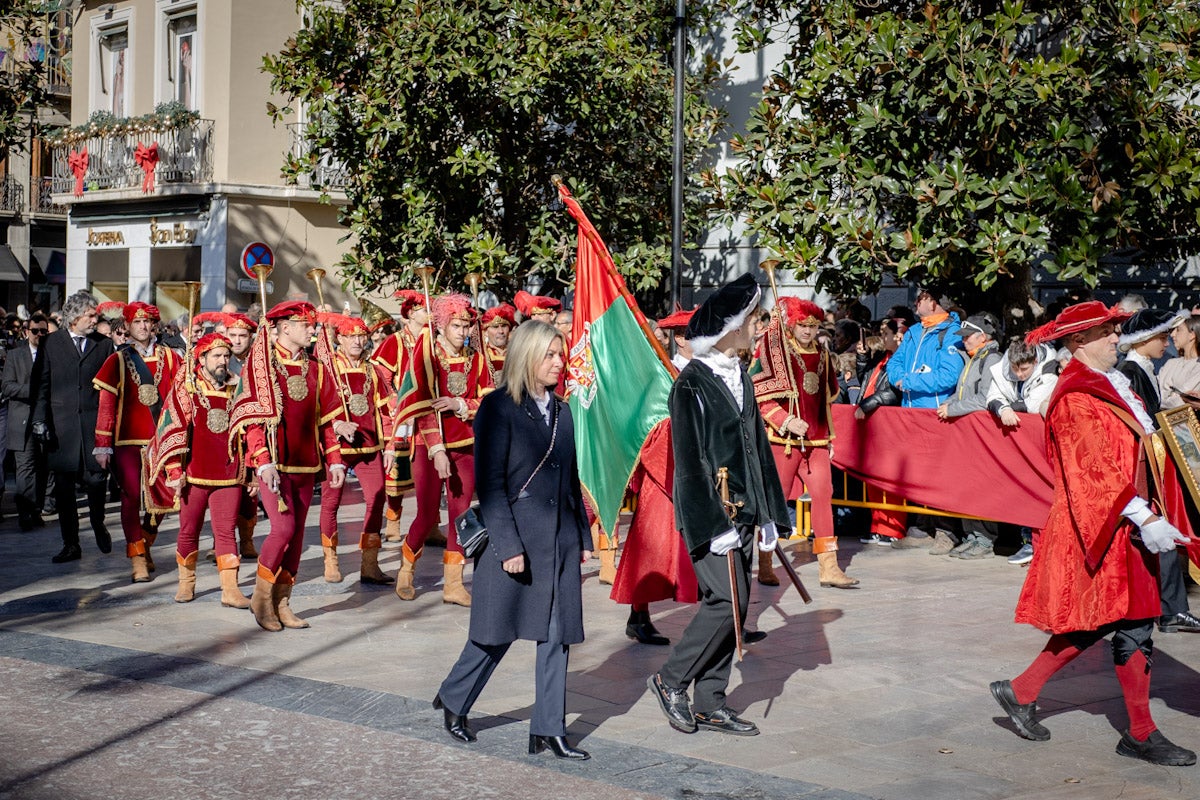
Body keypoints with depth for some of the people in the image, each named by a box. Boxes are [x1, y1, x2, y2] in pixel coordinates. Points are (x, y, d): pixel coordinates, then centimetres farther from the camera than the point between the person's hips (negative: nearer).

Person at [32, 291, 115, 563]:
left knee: (96, 479, -5)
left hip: (95, 421, 0)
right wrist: (40, 419, -2)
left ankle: (98, 524, 25)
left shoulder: (104, 343, 7)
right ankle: (70, 545, 12)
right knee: (64, 487, 3)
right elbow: (42, 385, 6)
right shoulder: (52, 343, 6)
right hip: (62, 424, 0)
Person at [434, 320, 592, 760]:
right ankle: (453, 700, 29)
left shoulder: (561, 410, 11)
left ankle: (548, 729, 12)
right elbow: (489, 482, -13)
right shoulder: (498, 407, -9)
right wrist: (508, 545, -17)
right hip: (515, 537, -6)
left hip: (561, 539, 6)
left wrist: (583, 536, 12)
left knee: (557, 634, 4)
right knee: (498, 632, 6)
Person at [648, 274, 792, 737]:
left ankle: (710, 703, 16)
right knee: (728, 599, -12)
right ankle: (671, 681, 5)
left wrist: (766, 514, 14)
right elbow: (689, 459, -15)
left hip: (741, 509, 8)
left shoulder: (739, 379, 13)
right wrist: (712, 521, -19)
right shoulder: (692, 384, -12)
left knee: (727, 604, 8)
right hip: (710, 511, -8)